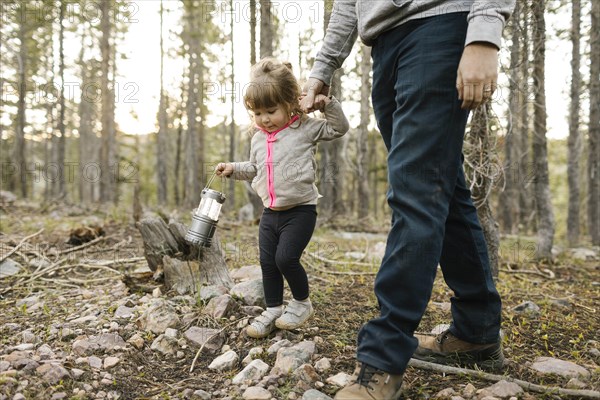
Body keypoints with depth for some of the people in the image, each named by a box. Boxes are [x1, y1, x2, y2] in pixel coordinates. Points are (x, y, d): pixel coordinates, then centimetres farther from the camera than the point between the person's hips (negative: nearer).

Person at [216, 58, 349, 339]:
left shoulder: (305, 128, -4)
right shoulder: (258, 138, 12)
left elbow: (339, 128, -2)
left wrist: (328, 104, -13)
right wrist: (233, 169, 14)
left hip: (300, 210, -6)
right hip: (270, 212, 6)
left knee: (286, 258, -14)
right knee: (268, 263, 6)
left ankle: (302, 303, 12)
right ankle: (273, 311, 22)